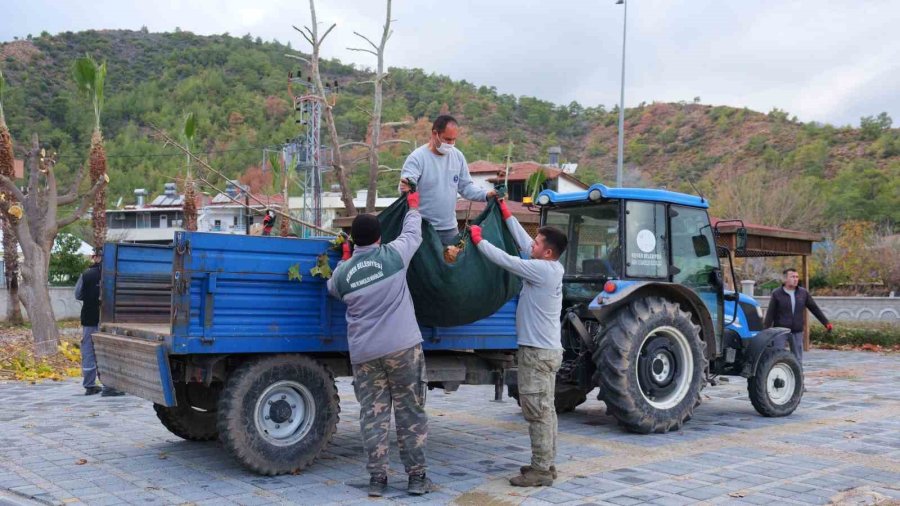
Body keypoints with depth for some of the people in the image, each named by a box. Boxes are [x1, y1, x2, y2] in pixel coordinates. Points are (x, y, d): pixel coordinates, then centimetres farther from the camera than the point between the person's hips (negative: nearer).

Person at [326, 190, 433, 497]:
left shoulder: (342, 272, 3)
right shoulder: (393, 255, -4)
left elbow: (334, 290, 26)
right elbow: (413, 233, 13)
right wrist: (413, 206, 31)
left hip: (364, 353, 2)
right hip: (402, 347, -2)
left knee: (373, 415, 7)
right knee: (410, 412, 6)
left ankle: (377, 478, 8)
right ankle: (417, 476, 11)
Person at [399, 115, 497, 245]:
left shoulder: (458, 156, 6)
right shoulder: (417, 157, -11)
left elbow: (466, 186, 12)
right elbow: (406, 184, -22)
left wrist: (486, 195, -4)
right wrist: (406, 187, -46)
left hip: (450, 228, 5)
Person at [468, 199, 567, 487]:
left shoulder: (543, 270, -19)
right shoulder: (550, 268, 8)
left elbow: (504, 260, -17)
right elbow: (523, 242, 15)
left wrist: (478, 239, -4)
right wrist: (506, 213, 19)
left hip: (538, 352, -10)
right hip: (546, 349, 10)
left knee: (537, 412, -6)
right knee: (544, 410, 14)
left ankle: (541, 470, -3)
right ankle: (545, 464, 22)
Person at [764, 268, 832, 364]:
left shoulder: (803, 293, 5)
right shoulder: (777, 294, -5)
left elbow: (815, 309, 11)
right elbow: (770, 313, -7)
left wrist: (826, 322, 9)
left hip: (797, 332, 3)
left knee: (798, 359, 8)